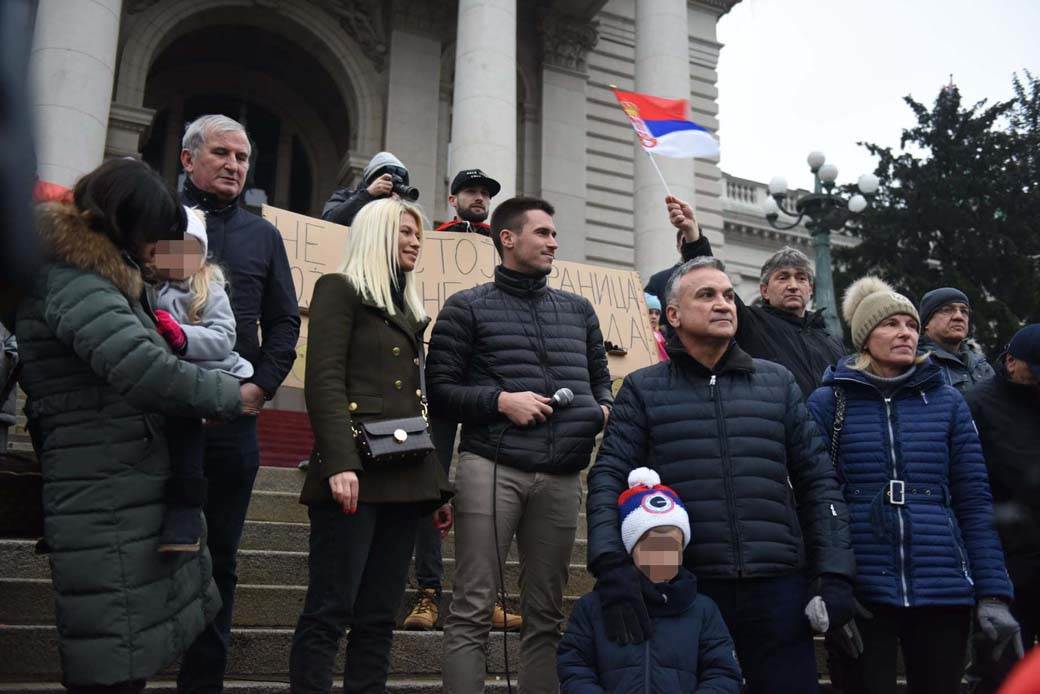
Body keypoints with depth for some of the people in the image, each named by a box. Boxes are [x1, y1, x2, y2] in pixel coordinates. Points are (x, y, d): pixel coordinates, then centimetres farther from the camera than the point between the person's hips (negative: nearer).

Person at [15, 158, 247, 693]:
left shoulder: (94, 278, 20)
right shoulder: (72, 281, -15)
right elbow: (146, 371, -28)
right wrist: (231, 395, -15)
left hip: (123, 509, 10)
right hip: (107, 516, -10)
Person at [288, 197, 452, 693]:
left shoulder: (408, 309, 24)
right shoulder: (341, 289, 3)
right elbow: (324, 381, -10)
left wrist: (439, 484, 18)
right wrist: (339, 463, -22)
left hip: (408, 476, 7)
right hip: (358, 471, -7)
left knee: (379, 616, 7)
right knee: (329, 611, -6)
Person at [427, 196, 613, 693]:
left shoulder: (579, 310, 19)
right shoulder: (467, 308, 5)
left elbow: (601, 380, 24)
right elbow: (439, 390, 1)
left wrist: (603, 410, 2)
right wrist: (501, 401, -12)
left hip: (561, 477, 4)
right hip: (491, 468, -4)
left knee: (545, 615, 9)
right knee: (472, 610, -4)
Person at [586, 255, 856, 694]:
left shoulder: (777, 382, 13)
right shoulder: (643, 389, 6)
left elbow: (817, 480, 10)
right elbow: (608, 480, -4)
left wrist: (835, 573, 1)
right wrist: (612, 565, -19)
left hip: (777, 584, 2)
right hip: (682, 587, -1)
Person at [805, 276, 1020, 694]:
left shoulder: (947, 402, 9)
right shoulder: (829, 402, 2)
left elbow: (974, 503, 7)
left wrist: (993, 593, 0)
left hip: (943, 588, 2)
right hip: (860, 590, -2)